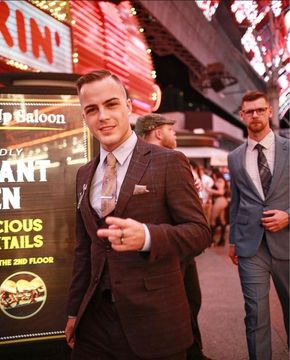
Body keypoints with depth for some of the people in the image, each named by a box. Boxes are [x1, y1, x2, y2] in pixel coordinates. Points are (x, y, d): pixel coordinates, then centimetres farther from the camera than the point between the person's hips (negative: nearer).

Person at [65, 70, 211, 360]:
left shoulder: (169, 162, -9)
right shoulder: (84, 174, 9)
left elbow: (199, 232, -13)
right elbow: (84, 247, 14)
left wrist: (146, 236, -30)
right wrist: (74, 310, 14)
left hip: (153, 320, -4)